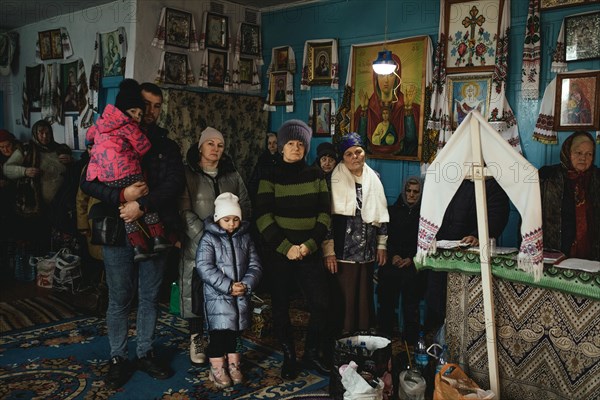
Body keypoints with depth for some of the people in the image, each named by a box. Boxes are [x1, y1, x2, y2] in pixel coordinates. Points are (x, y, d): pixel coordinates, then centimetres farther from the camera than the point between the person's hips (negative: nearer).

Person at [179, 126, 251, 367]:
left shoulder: (232, 175, 12)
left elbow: (245, 205, 8)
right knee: (197, 291, 3)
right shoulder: (188, 175, -1)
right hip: (197, 245, -3)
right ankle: (196, 339, 19)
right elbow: (185, 211, -10)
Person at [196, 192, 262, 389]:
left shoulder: (245, 238, 6)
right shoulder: (209, 239, -7)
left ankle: (233, 364, 28)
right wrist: (228, 286, -21)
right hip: (217, 294, -4)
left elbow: (255, 265, 5)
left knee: (235, 330, 12)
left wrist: (246, 285, -14)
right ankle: (217, 367, 10)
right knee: (220, 331, -6)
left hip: (241, 295, 4)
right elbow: (204, 267, -17)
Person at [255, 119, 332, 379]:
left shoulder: (315, 176, 8)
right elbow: (263, 218, -8)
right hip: (279, 253, -1)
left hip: (310, 252, 2)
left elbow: (324, 214, 2)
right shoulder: (270, 177, 0)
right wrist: (286, 247, -17)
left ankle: (312, 353, 16)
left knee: (321, 305, -5)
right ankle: (289, 356, 24)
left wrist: (310, 244, -12)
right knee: (281, 306, 6)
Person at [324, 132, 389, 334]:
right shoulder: (335, 179, -6)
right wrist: (329, 251, -11)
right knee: (345, 296, -1)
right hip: (343, 250, -5)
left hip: (367, 249, 5)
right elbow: (326, 215, -8)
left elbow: (381, 213, 17)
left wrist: (382, 244, 14)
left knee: (364, 295, 12)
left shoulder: (373, 178, 11)